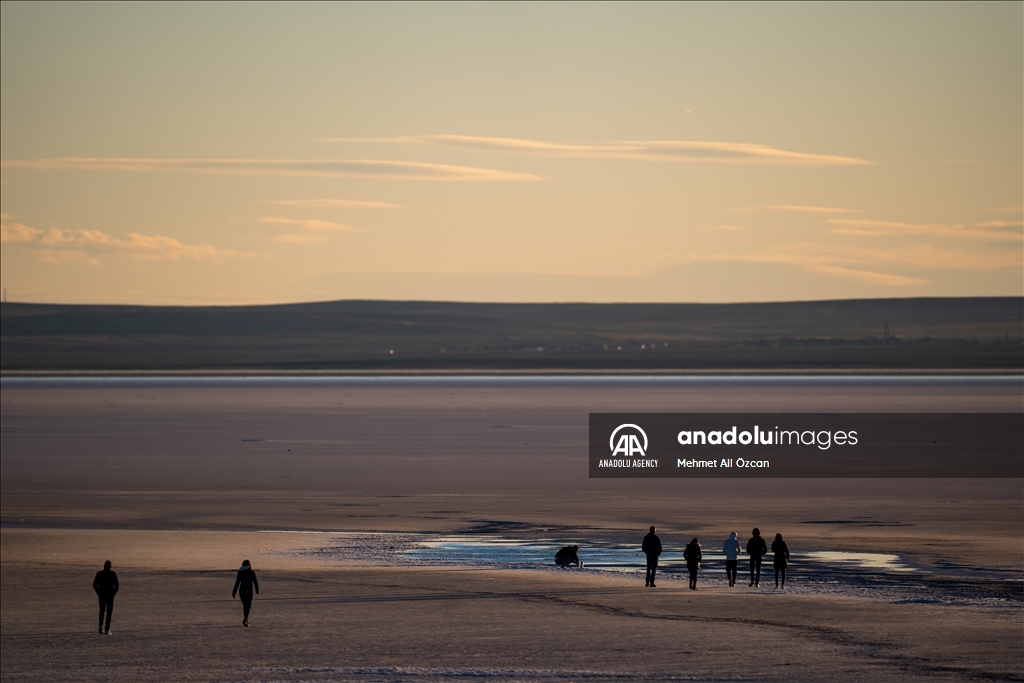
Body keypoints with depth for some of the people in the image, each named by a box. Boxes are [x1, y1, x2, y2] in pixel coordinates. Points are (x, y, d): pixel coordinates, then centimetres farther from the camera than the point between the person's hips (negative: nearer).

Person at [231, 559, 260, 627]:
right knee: (248, 606, -5)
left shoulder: (240, 573, 0)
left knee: (245, 605, 18)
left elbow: (237, 583, -2)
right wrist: (257, 590, 15)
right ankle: (245, 619, -24)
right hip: (249, 591, -3)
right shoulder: (251, 573, -4)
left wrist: (233, 593, 1)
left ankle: (246, 619, 28)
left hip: (241, 591, 3)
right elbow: (255, 582, 0)